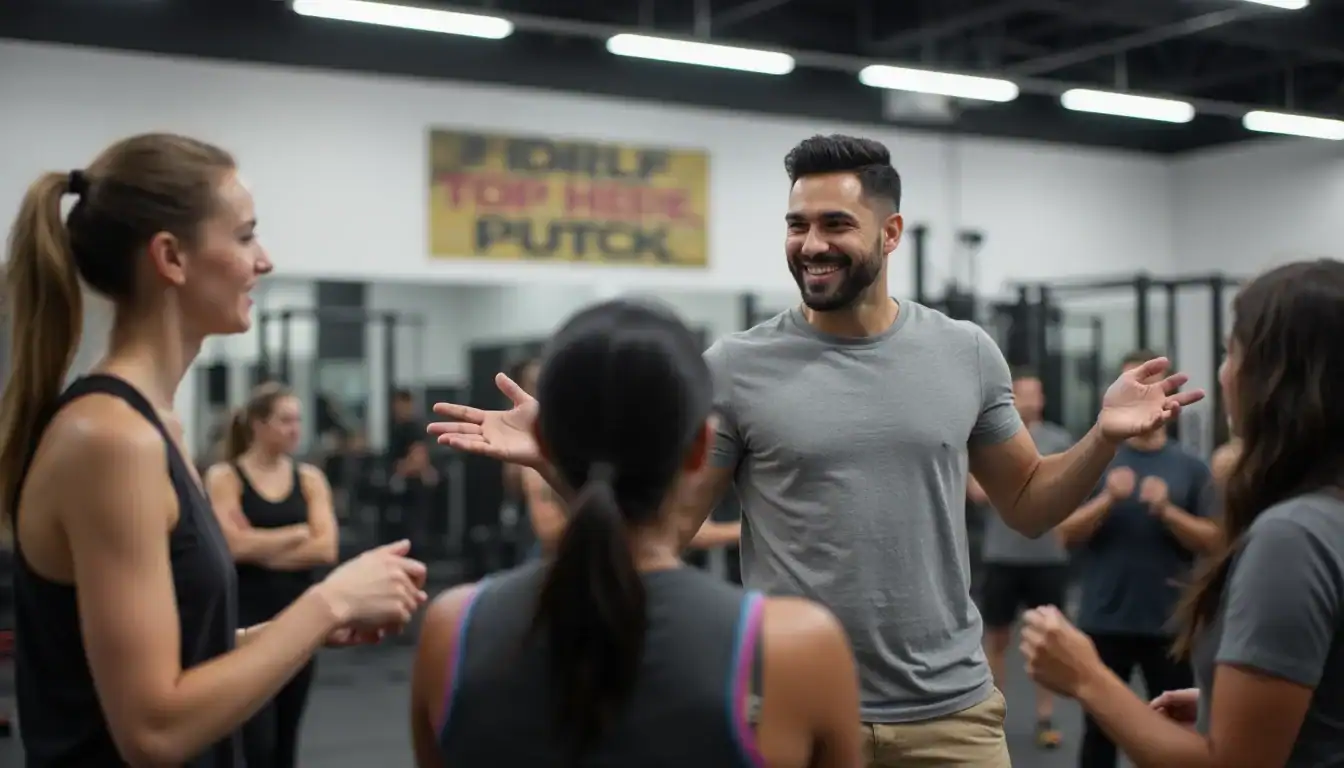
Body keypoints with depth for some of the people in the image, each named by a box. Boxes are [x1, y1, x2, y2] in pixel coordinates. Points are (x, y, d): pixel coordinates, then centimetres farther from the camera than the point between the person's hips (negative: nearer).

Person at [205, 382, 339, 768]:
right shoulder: (224, 477, -4)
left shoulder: (310, 478, 7)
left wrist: (263, 549, -11)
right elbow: (235, 545, -17)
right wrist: (299, 533, -6)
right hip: (246, 618, -4)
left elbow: (325, 548, -5)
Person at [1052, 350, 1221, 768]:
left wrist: (1167, 510, -17)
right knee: (1100, 727, 9)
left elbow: (1212, 540, -1)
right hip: (1104, 620, 0)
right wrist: (1107, 499, -19)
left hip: (1170, 622, 0)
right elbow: (1066, 534, -3)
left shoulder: (1191, 466, 2)